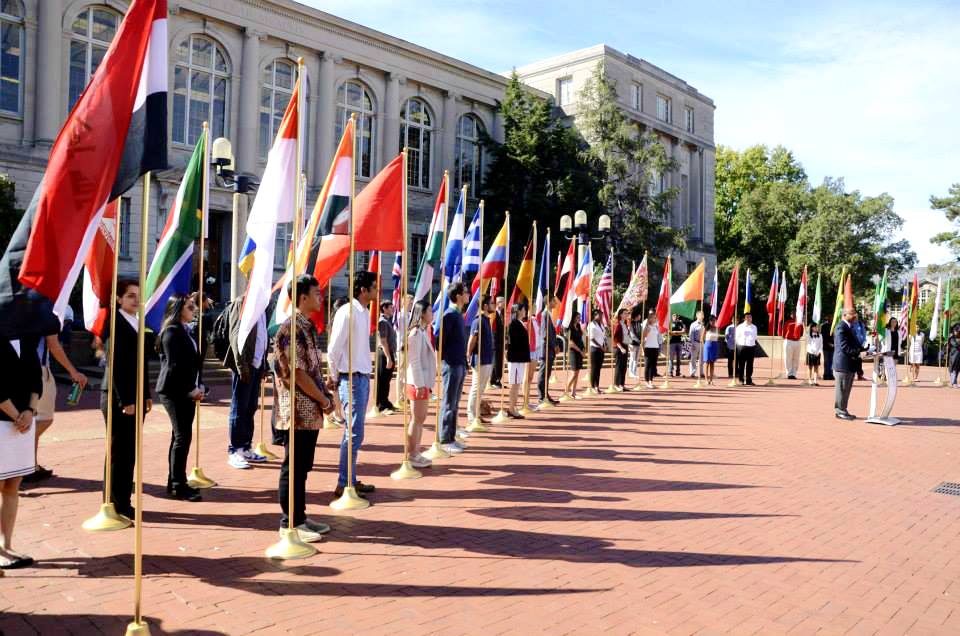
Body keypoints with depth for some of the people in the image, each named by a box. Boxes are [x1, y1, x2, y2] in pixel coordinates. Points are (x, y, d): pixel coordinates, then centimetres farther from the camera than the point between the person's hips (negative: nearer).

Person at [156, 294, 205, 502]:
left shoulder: (188, 330, 15)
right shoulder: (172, 331, -11)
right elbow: (174, 365, -16)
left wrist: (199, 387, 6)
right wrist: (191, 389, -15)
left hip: (187, 391, 9)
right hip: (175, 391, -9)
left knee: (180, 436, 11)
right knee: (183, 436, -8)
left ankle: (174, 482, 18)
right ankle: (178, 485, -2)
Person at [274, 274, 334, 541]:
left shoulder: (308, 327, 14)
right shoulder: (291, 328, -16)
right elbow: (297, 373, -20)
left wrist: (326, 395, 8)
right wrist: (324, 400, -12)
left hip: (311, 411, 9)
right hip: (298, 411, -9)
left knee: (303, 467, 15)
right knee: (293, 468, 0)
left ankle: (300, 517, 24)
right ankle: (290, 523, 9)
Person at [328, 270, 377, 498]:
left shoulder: (365, 313, 12)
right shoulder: (347, 312, -14)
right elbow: (333, 349, -13)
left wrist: (366, 373, 10)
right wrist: (337, 378, -4)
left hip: (364, 377, 9)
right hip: (352, 379, -8)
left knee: (355, 432, 13)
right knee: (354, 433, -6)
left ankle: (351, 479, 21)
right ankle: (343, 484, 2)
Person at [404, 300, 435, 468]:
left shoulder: (423, 331, 14)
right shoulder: (416, 333, -15)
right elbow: (414, 361, -19)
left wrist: (426, 383, 16)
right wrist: (419, 384, -21)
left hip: (424, 381, 9)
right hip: (418, 382, -9)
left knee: (421, 418, 13)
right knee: (417, 419, -3)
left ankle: (416, 453, 20)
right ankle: (411, 455, 5)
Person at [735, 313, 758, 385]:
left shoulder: (754, 327, 14)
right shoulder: (740, 326, 2)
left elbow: (755, 337, 22)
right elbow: (737, 337, 5)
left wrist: (754, 344, 15)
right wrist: (740, 345, 2)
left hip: (751, 347, 3)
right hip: (742, 347, -3)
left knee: (750, 365, 3)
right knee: (741, 364, -2)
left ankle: (749, 380, 7)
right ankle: (741, 380, 4)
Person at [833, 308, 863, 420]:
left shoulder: (850, 327, 18)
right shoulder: (841, 327, -15)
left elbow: (854, 343, 22)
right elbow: (844, 346, -21)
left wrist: (862, 348, 4)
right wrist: (858, 353, -25)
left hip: (850, 364, 10)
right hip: (843, 363, -10)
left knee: (846, 389, 15)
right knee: (842, 389, -3)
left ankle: (843, 410, 22)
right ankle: (840, 411, 4)